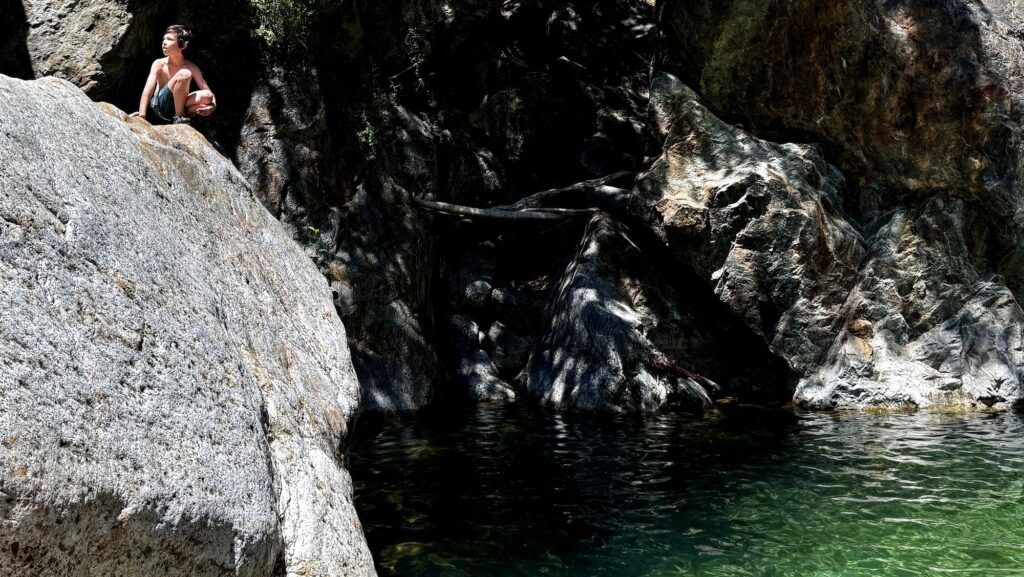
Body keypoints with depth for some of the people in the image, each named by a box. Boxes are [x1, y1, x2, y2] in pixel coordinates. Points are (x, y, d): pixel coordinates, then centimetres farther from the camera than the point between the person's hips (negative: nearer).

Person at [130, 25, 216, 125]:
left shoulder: (191, 68, 0)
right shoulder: (159, 64, -6)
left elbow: (210, 94, -3)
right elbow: (148, 90, -18)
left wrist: (212, 107, -27)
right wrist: (142, 115, -32)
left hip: (178, 107, 3)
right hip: (159, 106, -2)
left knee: (207, 96, -23)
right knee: (184, 74, -25)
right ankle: (178, 118, -19)